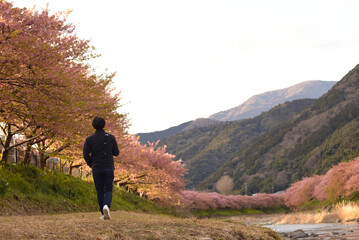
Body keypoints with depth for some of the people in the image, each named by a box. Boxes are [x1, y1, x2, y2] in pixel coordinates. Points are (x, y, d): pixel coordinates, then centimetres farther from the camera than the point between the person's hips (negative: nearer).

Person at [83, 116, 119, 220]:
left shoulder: (89, 139, -2)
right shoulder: (110, 137, -1)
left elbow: (85, 154, -6)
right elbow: (116, 152, 4)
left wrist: (91, 164, 11)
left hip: (96, 169, 0)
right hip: (109, 168, 0)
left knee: (100, 192, 10)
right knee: (108, 191, 3)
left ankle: (104, 214, 12)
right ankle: (106, 206, -25)